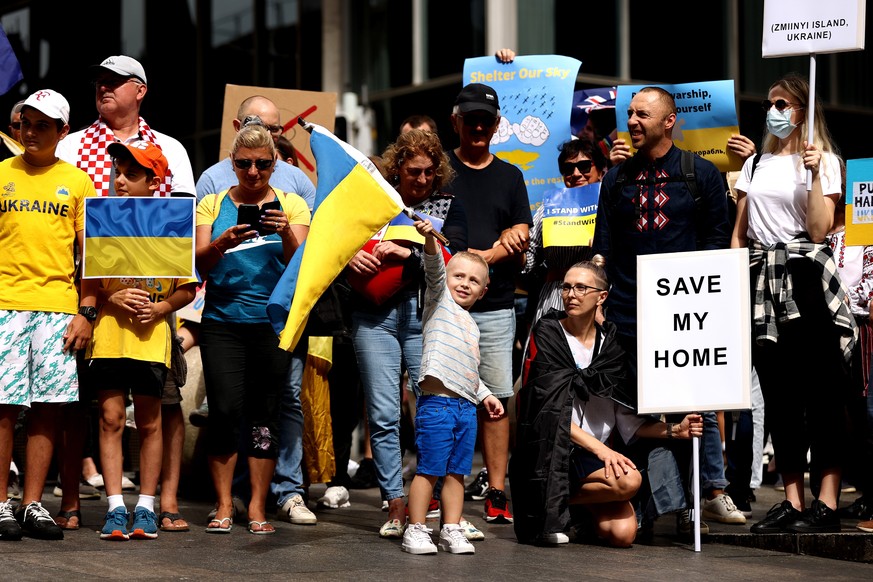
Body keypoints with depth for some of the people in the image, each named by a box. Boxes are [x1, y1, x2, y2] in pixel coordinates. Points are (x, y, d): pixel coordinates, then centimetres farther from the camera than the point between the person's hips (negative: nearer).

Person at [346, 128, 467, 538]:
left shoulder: (448, 207, 12)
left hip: (428, 315, -1)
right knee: (383, 414, -4)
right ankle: (396, 506, 0)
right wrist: (349, 257, -7)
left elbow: (454, 257, -3)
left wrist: (407, 253, -14)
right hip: (375, 316, 1)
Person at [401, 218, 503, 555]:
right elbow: (434, 269, -13)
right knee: (428, 469, -7)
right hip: (437, 402, -7)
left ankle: (451, 530, 12)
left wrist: (485, 395, 24)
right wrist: (429, 240, -29)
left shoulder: (472, 326, 24)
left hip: (466, 406, 7)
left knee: (456, 472, 8)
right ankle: (416, 530, -3)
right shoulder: (439, 299, 6)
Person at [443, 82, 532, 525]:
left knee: (497, 398, 0)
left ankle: (496, 494, 4)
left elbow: (520, 245, 9)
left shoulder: (510, 177, 16)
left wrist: (477, 257, -10)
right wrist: (498, 247, -11)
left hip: (496, 306, 3)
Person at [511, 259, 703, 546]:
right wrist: (600, 449, -21)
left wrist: (674, 431, -7)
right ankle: (551, 508, -8)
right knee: (629, 480, -29)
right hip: (553, 455, -4)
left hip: (599, 453, 4)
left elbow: (626, 417, 9)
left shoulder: (610, 344, 10)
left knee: (623, 533, -19)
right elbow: (548, 410, -12)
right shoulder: (547, 334, -3)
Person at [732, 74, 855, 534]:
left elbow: (819, 230, -8)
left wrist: (814, 176, -16)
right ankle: (792, 501, 8)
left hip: (805, 276, -5)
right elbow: (738, 231, 18)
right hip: (761, 278, 5)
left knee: (819, 389, -7)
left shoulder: (823, 160, 3)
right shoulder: (756, 164, 17)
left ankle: (827, 503, -7)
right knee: (777, 391, 4)